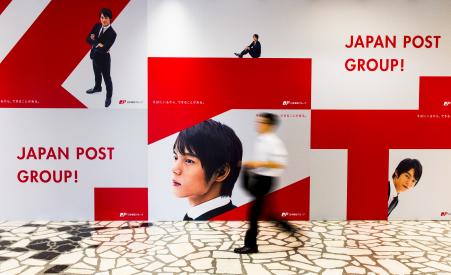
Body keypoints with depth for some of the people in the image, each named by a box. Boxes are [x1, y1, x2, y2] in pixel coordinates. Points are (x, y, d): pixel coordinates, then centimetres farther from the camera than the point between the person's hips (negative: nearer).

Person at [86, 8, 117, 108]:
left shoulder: (112, 33, -25)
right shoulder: (97, 26, -5)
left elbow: (104, 49, -30)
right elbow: (88, 39, -8)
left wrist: (94, 43, -16)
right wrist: (98, 44, -24)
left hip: (104, 59, -6)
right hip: (95, 56, 6)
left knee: (106, 78, 13)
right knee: (97, 74, 29)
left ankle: (109, 96, 34)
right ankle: (97, 88, 57)